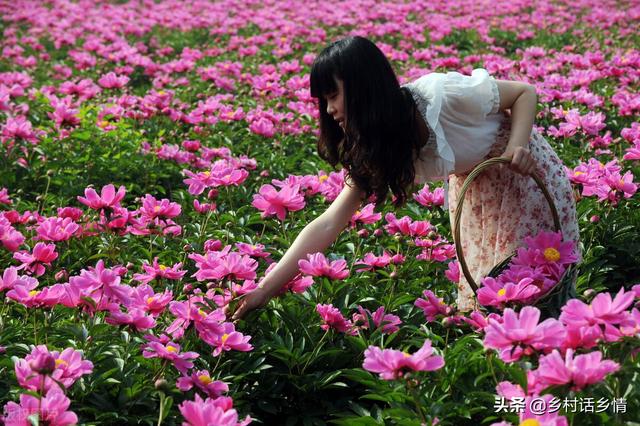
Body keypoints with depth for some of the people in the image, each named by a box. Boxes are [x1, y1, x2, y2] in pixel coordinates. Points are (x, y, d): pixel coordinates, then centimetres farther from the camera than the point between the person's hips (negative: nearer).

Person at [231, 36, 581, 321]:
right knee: (483, 279, 4)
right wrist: (265, 289, -26)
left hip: (524, 169, -5)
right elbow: (329, 224, -20)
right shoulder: (372, 148, -18)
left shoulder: (443, 95, -36)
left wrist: (516, 147, -38)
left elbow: (525, 92, -20)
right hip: (474, 185, 5)